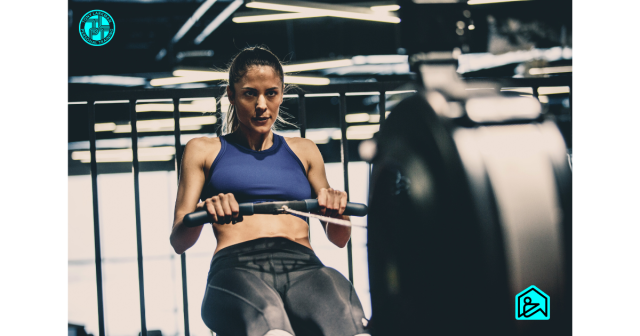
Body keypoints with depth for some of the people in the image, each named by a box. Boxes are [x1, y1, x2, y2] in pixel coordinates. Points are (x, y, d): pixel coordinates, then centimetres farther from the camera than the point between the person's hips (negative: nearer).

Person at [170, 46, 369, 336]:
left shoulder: (303, 151, 31)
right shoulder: (204, 150, 24)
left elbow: (339, 239, 26)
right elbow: (178, 241, 15)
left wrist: (338, 210, 2)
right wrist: (203, 212, -9)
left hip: (303, 268, 2)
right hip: (237, 267, -2)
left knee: (344, 313, -40)